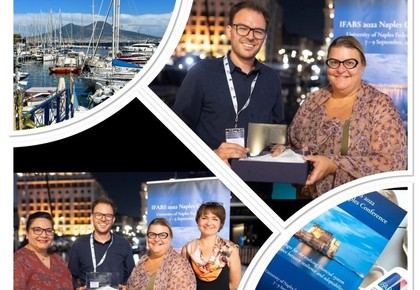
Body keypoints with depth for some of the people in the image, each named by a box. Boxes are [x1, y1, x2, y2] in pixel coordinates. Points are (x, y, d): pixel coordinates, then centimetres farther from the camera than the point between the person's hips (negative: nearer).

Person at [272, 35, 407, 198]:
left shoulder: (380, 105, -3)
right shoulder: (313, 101, 10)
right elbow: (293, 144, 19)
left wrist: (333, 164, -15)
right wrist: (283, 151, -3)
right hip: (311, 203, 4)